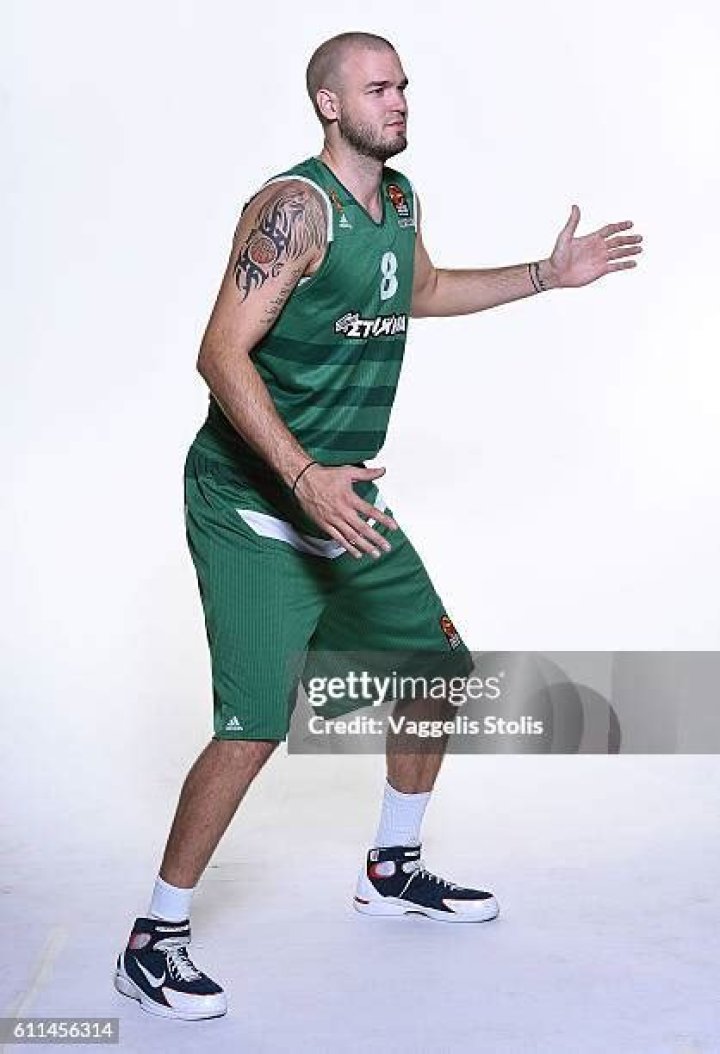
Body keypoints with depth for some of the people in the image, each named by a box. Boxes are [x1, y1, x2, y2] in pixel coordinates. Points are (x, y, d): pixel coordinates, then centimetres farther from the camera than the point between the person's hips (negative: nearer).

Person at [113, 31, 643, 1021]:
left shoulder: (400, 199, 10)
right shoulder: (295, 205, -17)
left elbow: (422, 291, 31)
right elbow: (222, 355, -24)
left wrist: (546, 275, 27)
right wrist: (304, 479, -34)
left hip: (344, 499, 9)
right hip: (254, 509, -9)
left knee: (442, 670, 16)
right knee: (256, 727, -16)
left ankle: (393, 870, 35)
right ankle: (153, 941, 2)